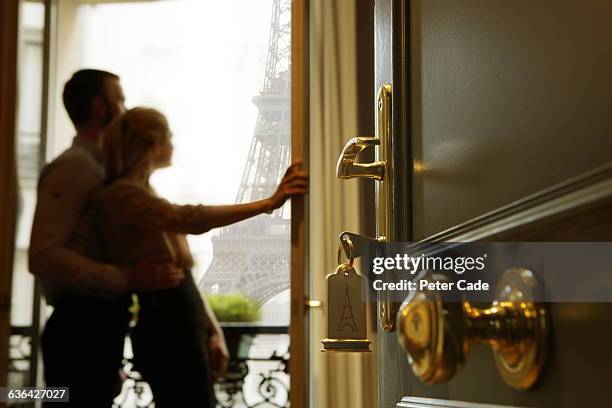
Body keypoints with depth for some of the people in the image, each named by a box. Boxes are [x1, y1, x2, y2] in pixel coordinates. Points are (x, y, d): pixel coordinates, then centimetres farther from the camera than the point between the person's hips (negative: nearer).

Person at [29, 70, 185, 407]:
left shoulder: (101, 170, 17)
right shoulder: (71, 168, -11)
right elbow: (43, 255, -23)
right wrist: (129, 278, -28)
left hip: (102, 326, 9)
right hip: (81, 328, -9)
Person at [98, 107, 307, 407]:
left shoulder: (144, 193, 21)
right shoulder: (123, 194, -9)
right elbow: (190, 219, -26)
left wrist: (210, 329, 13)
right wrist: (268, 203, -29)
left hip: (182, 326, 10)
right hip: (167, 329, -10)